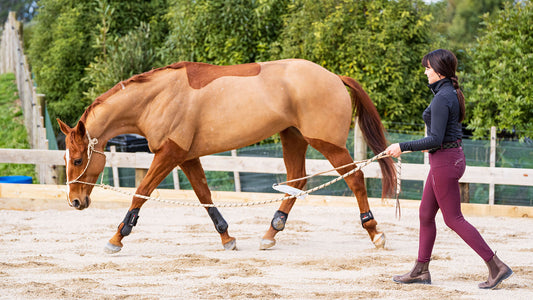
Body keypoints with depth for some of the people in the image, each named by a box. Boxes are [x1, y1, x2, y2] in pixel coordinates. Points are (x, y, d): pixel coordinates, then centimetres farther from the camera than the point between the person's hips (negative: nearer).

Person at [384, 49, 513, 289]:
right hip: (451, 155, 10)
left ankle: (496, 266, -4)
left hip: (445, 161, -10)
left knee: (454, 219, -4)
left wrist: (403, 147, -19)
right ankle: (421, 270, 21)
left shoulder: (442, 98, -20)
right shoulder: (452, 94, 9)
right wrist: (432, 145, 28)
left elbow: (435, 139, -24)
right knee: (425, 214, 15)